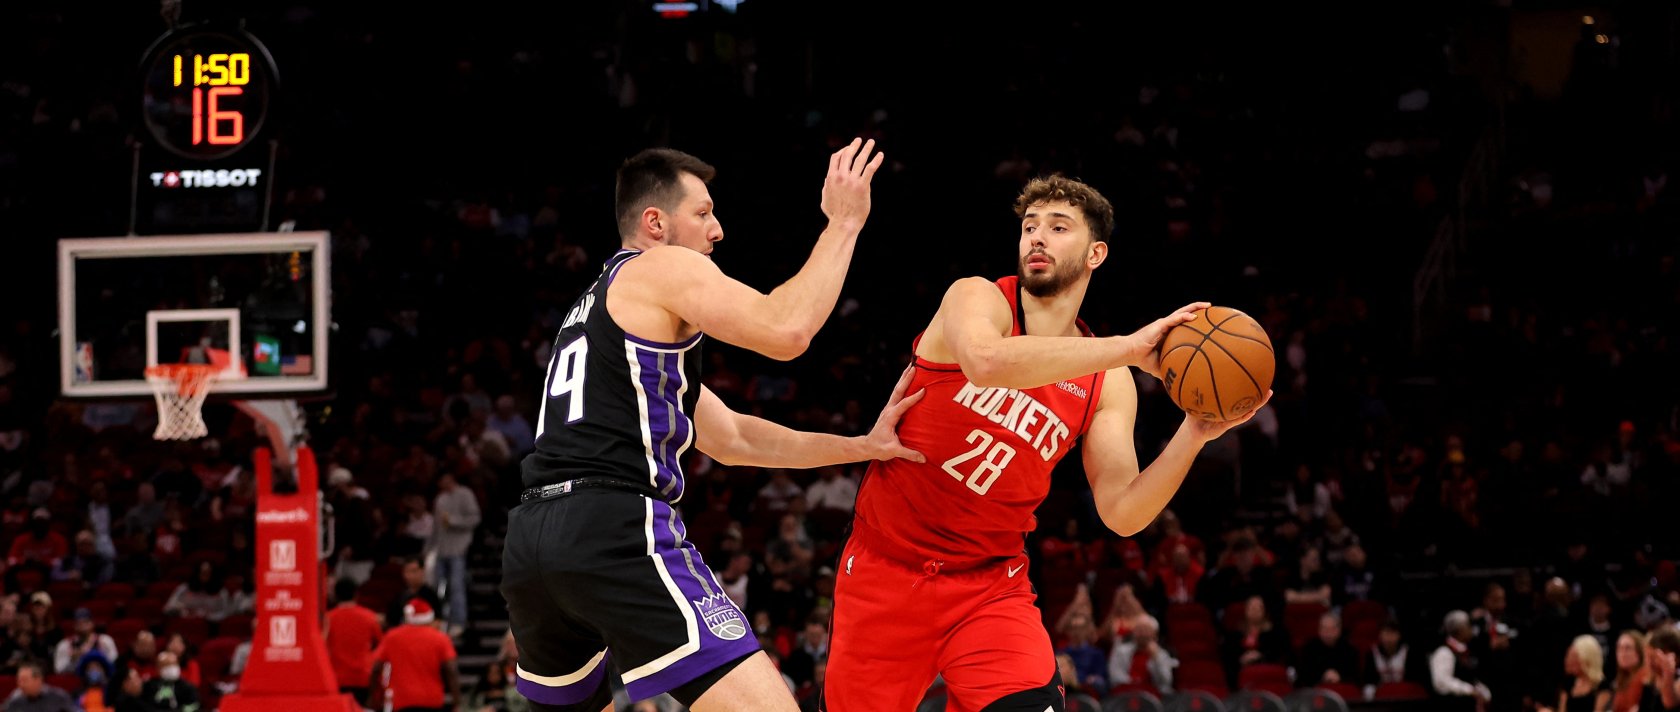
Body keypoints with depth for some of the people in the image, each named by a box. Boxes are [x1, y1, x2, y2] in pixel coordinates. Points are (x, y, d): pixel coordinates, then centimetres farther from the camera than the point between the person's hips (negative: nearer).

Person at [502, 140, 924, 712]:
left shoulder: (595, 306, 32)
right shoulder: (665, 268, 5)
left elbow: (729, 438, 33)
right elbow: (785, 331, -12)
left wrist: (862, 447, 27)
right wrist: (843, 223, 0)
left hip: (529, 539, 9)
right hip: (617, 533, -9)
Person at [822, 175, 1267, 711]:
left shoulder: (1107, 385, 2)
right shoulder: (978, 298, -8)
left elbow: (1122, 514, -6)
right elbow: (985, 360, -34)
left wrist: (1193, 436, -22)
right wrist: (1128, 350, -35)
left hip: (990, 586, 2)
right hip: (887, 567, -2)